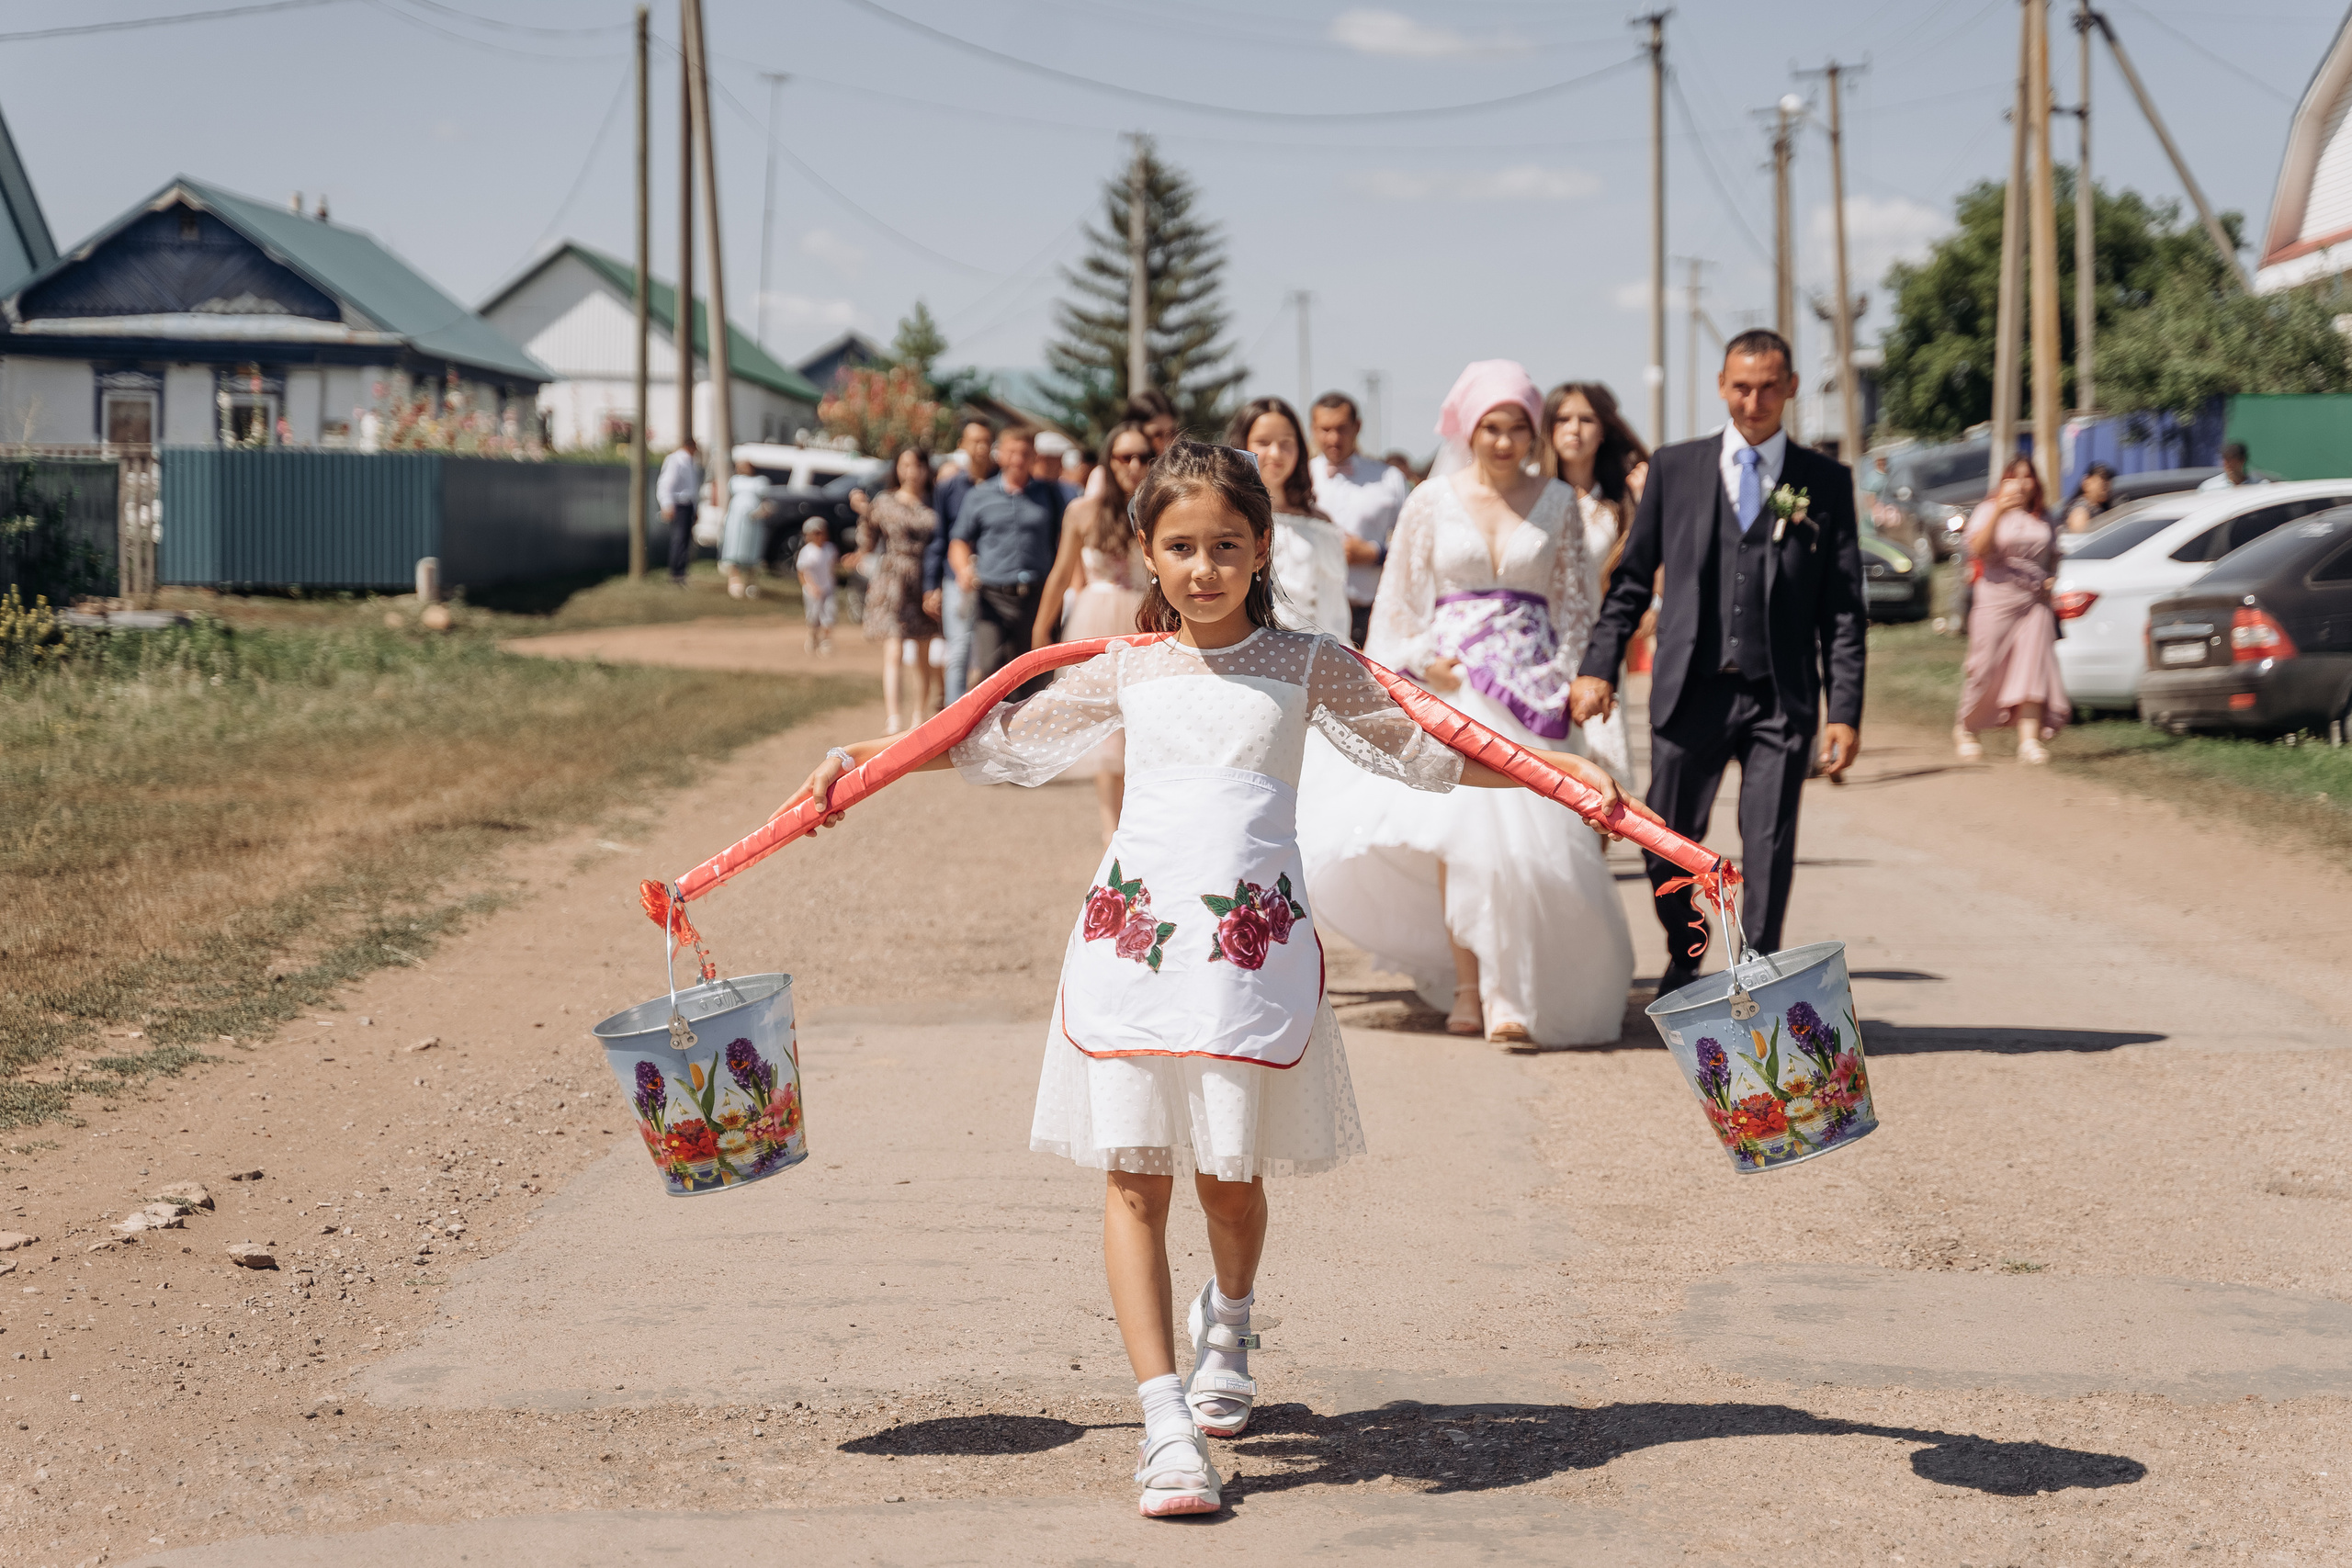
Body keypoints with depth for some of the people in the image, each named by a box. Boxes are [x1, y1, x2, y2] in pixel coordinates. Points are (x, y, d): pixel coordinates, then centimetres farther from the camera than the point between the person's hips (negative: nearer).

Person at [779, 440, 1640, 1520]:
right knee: (1135, 1174, -6)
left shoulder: (1307, 667, 9)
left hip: (1253, 937, -1)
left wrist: (1562, 769, 6)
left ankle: (1226, 1323, 38)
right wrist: (866, 759, 18)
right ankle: (1165, 1418, -5)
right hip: (1130, 931, 1)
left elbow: (1425, 749, 14)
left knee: (1228, 1170, 4)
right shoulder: (1125, 670, 12)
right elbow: (1001, 741, 21)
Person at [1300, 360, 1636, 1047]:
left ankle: (1514, 997, -6)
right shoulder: (1432, 501, 5)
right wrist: (1424, 663, -4)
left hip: (1530, 691, 0)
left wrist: (1563, 680, -3)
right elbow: (1401, 601, 9)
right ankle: (1467, 983, 3)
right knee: (1455, 828, -8)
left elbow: (1576, 603, 7)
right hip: (1451, 684, 0)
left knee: (1525, 830, -10)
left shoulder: (1556, 502, 7)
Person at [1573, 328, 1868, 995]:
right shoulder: (1675, 468, 8)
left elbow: (1843, 607, 3)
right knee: (1666, 846, 5)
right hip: (1690, 690, 1)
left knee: (1769, 850, -4)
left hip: (1780, 697, -1)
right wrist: (1599, 667, -1)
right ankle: (1686, 958, 32)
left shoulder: (1826, 481, 5)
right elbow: (1631, 578, 10)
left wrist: (1845, 712, -4)